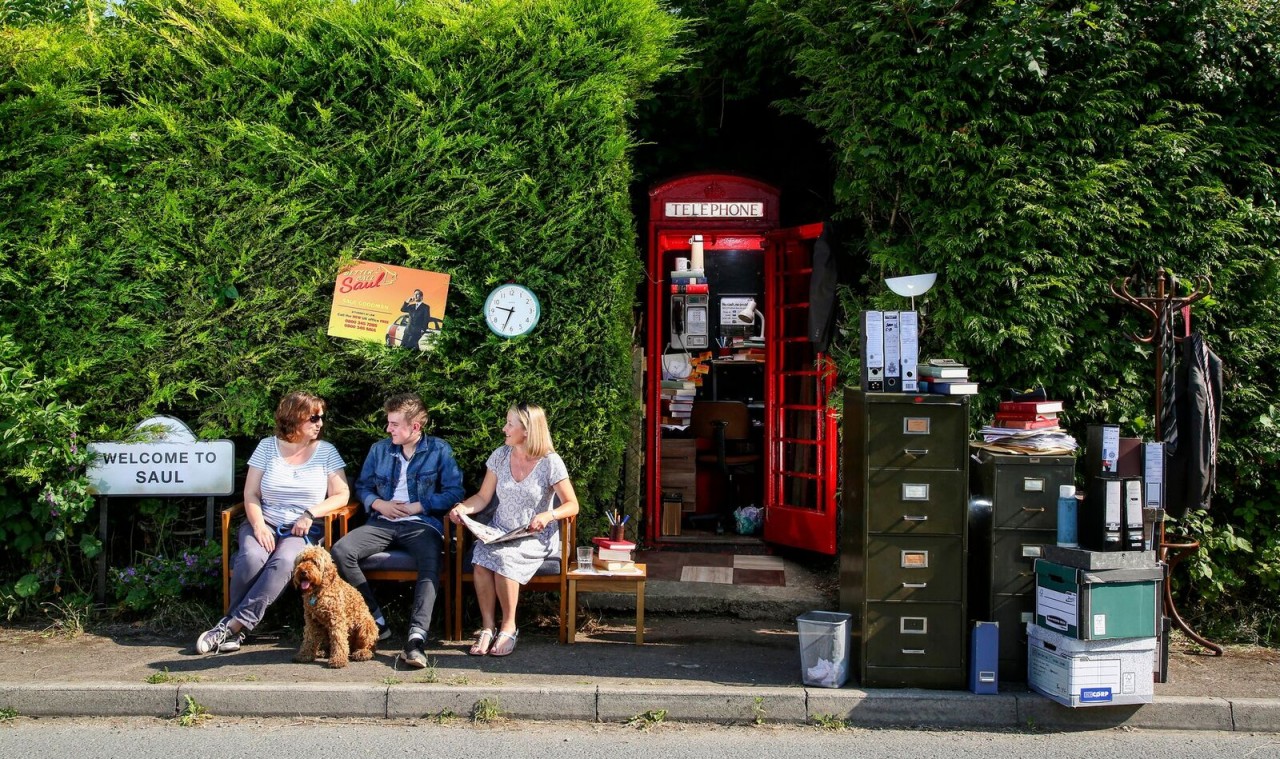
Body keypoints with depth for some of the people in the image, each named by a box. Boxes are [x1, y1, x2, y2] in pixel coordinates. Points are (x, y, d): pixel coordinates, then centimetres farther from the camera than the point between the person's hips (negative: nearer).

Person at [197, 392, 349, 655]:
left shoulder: (326, 451, 6)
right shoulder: (267, 446, 8)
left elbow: (341, 495, 0)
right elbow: (251, 494, 4)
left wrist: (310, 514, -14)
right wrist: (258, 525, -13)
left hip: (304, 531, -1)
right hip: (265, 524, 1)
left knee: (284, 562, -34)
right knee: (251, 557, -32)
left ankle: (232, 625, -31)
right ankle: (235, 631, -19)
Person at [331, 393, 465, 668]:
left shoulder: (439, 450, 4)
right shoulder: (379, 449, 16)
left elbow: (455, 491, -2)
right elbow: (362, 487, 20)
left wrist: (418, 506, -9)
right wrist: (379, 504, -2)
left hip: (422, 524, -4)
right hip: (382, 522, 4)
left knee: (431, 565, -36)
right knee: (340, 551, -23)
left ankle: (417, 637, -46)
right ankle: (375, 621, -16)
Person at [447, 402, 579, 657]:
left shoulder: (550, 462, -7)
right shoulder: (500, 456, 6)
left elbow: (572, 505, -6)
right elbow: (483, 497, 9)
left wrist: (549, 515, -25)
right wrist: (462, 508, -11)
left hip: (535, 537, -4)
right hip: (499, 531, 4)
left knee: (502, 558, -34)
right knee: (481, 559, -29)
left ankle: (508, 626, -16)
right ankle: (487, 626, -17)